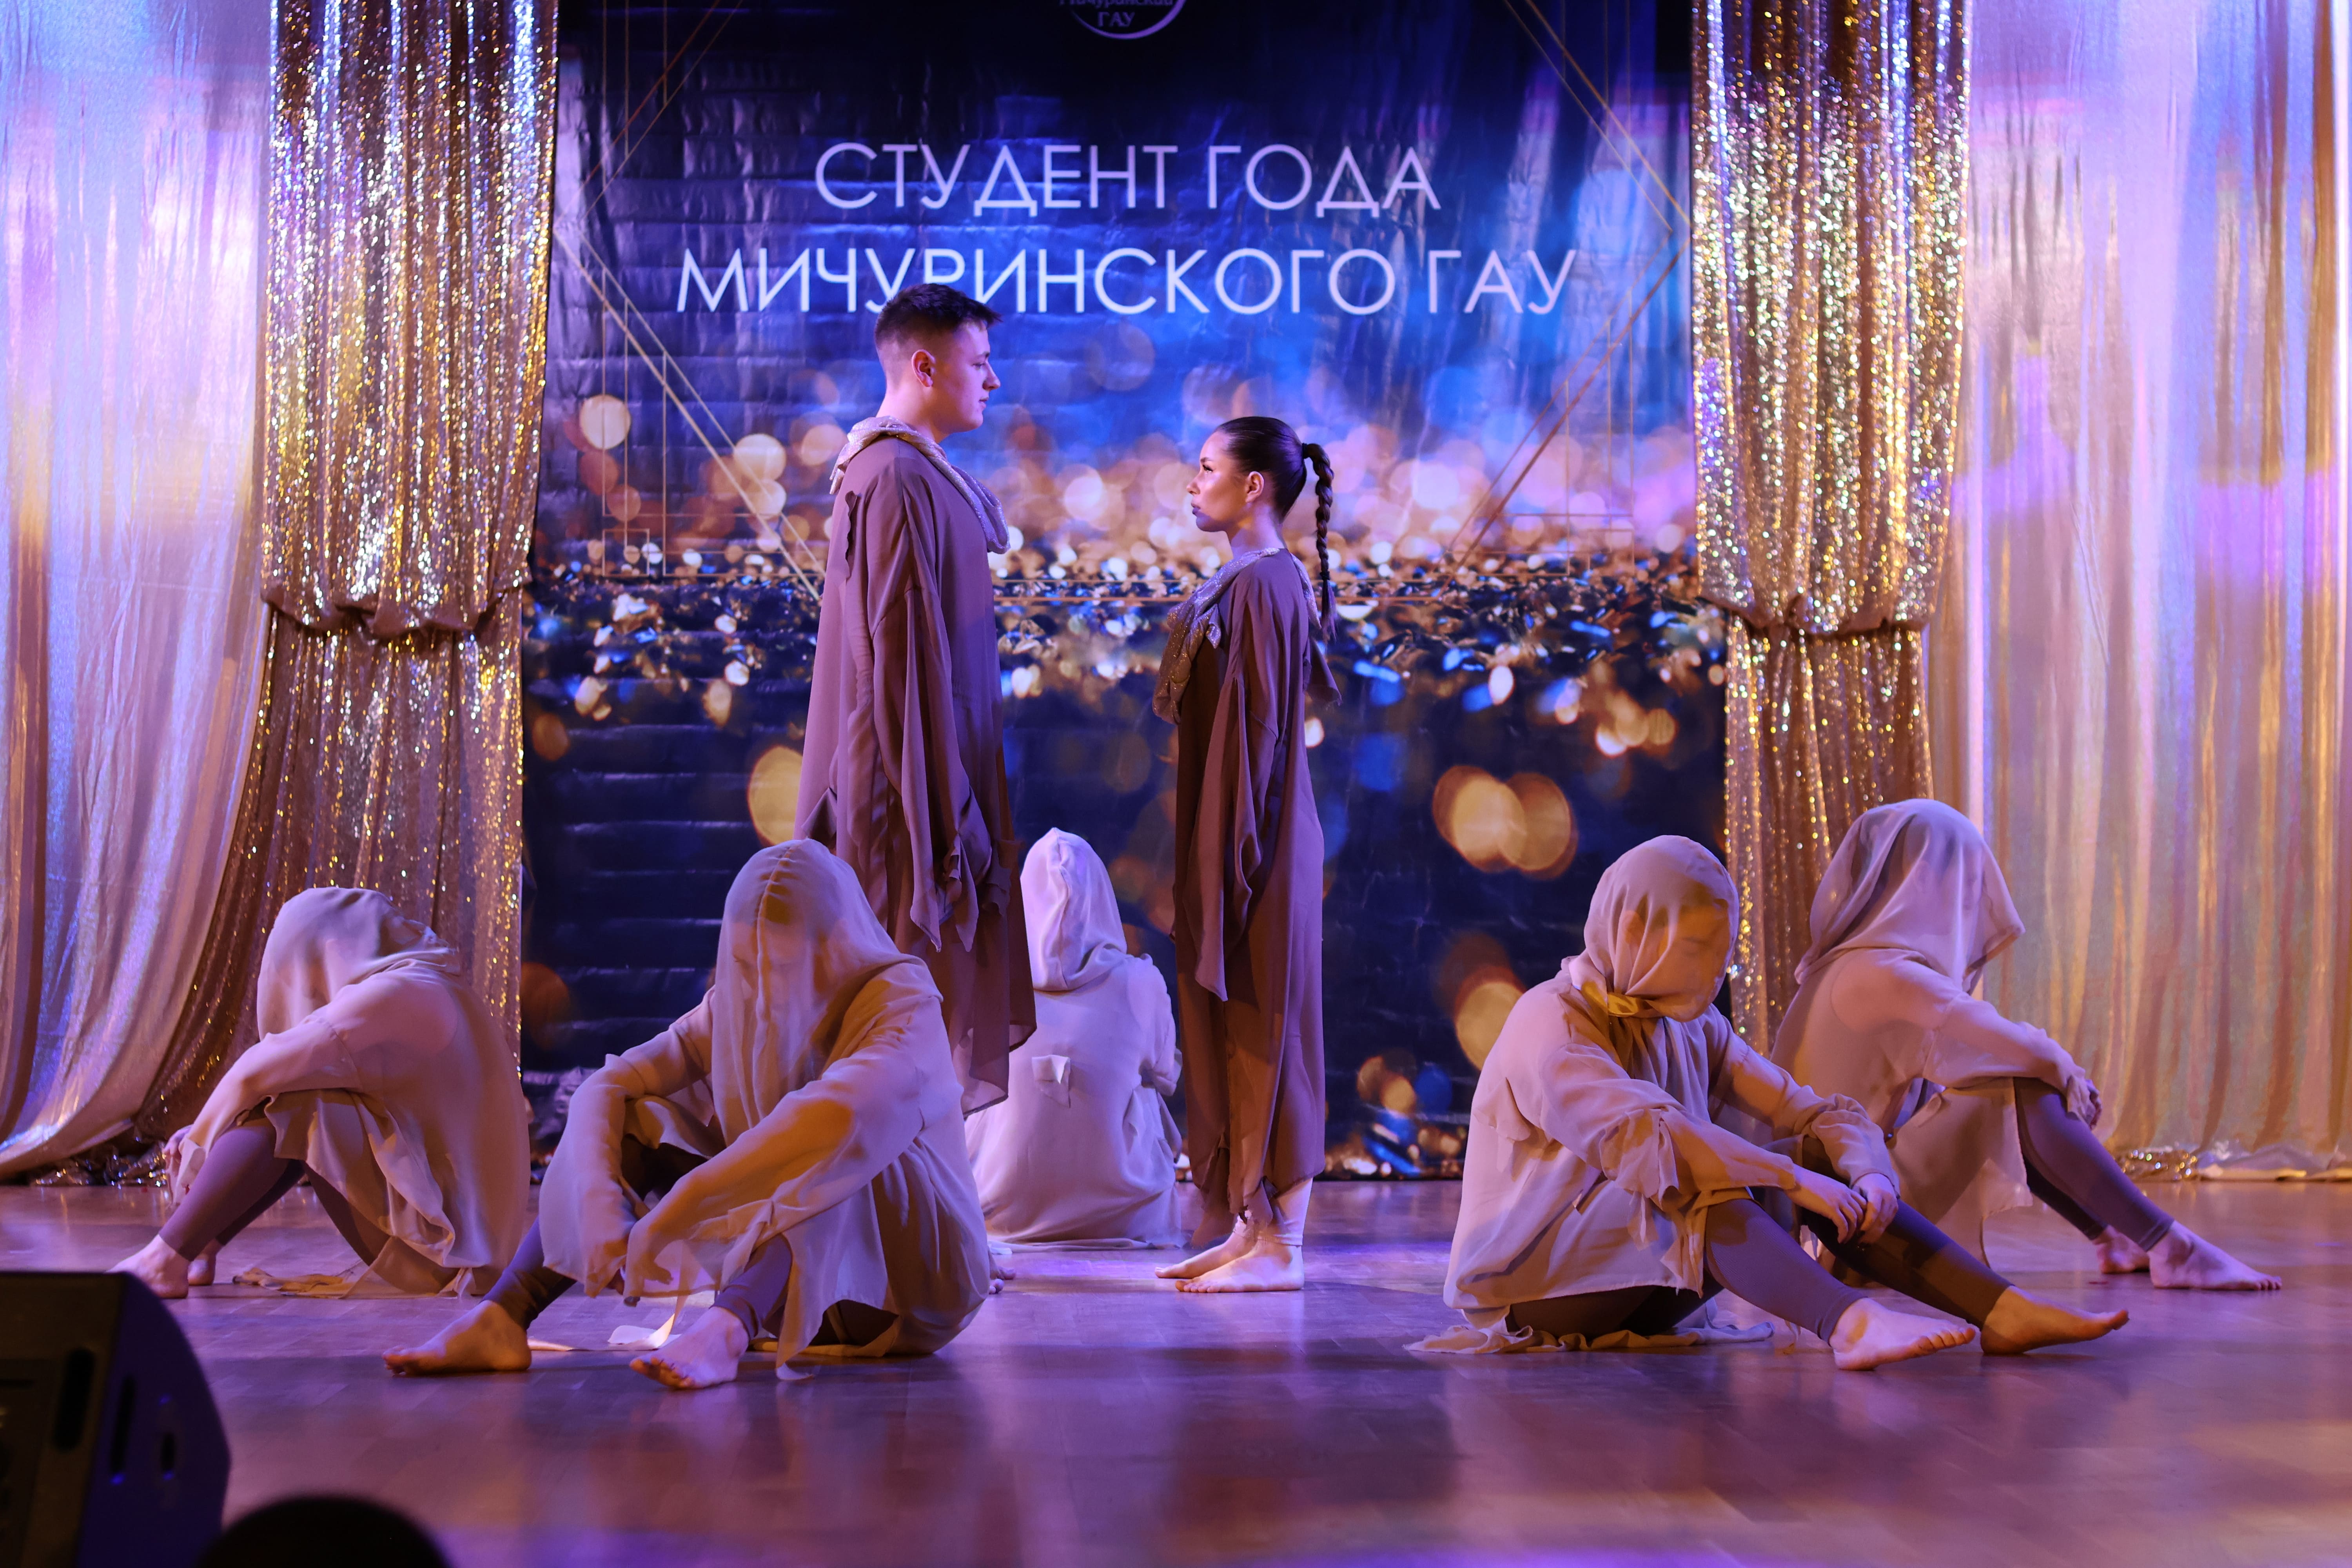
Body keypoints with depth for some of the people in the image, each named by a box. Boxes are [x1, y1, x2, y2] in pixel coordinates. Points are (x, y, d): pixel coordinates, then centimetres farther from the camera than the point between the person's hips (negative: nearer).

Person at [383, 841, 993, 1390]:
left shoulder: (903, 1003, -21)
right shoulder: (734, 1006, -1)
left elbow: (838, 1114, -42)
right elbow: (605, 1087, -11)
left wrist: (672, 1213, -44)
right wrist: (598, 1201, -31)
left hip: (914, 1282, -6)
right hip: (798, 1288, 6)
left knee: (826, 1145, -34)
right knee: (635, 1121, -6)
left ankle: (726, 1330, -52)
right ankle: (502, 1319, -21)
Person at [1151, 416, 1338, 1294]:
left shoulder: (1263, 584, -14)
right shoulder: (1247, 581, 16)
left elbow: (1263, 721, -19)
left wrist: (1238, 850, -21)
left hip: (1256, 843, -10)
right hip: (1225, 834, 10)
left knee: (1262, 1029, -6)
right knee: (1228, 1029, 11)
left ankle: (1282, 1248, 0)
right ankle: (1251, 1228, 17)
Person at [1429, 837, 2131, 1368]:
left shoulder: (1692, 1028, 9)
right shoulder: (1549, 1026, -16)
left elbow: (1813, 1112, 2)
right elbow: (1642, 1137, -33)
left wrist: (1867, 1174, -19)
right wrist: (1792, 1178, -33)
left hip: (1647, 1287, 7)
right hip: (1532, 1284, -7)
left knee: (1817, 1156, -7)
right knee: (1691, 1175, -33)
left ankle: (2002, 1310, -19)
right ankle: (1849, 1322, -52)